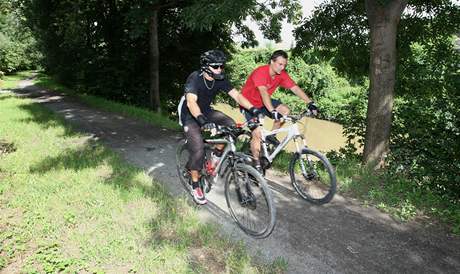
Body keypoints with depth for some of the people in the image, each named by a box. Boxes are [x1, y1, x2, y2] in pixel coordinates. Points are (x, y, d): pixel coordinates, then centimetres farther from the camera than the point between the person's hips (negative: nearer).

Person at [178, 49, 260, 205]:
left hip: (206, 111, 6)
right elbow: (191, 102, -40)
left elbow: (236, 95, -15)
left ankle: (217, 154, 6)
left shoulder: (220, 80, -10)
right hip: (190, 115, -6)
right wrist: (202, 120, -58)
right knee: (198, 149, -21)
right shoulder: (195, 78, -26)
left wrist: (253, 109, -30)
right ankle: (194, 185, -2)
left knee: (231, 125, -17)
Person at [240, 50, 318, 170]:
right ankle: (256, 163, 3)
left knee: (285, 110, -16)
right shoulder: (260, 72, -29)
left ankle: (271, 135, 4)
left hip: (262, 102, 6)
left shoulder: (282, 74, -10)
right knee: (258, 133, -15)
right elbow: (263, 92, -43)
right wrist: (273, 111, -55)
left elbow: (295, 88, -15)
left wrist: (310, 103, -25)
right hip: (249, 103, -6)